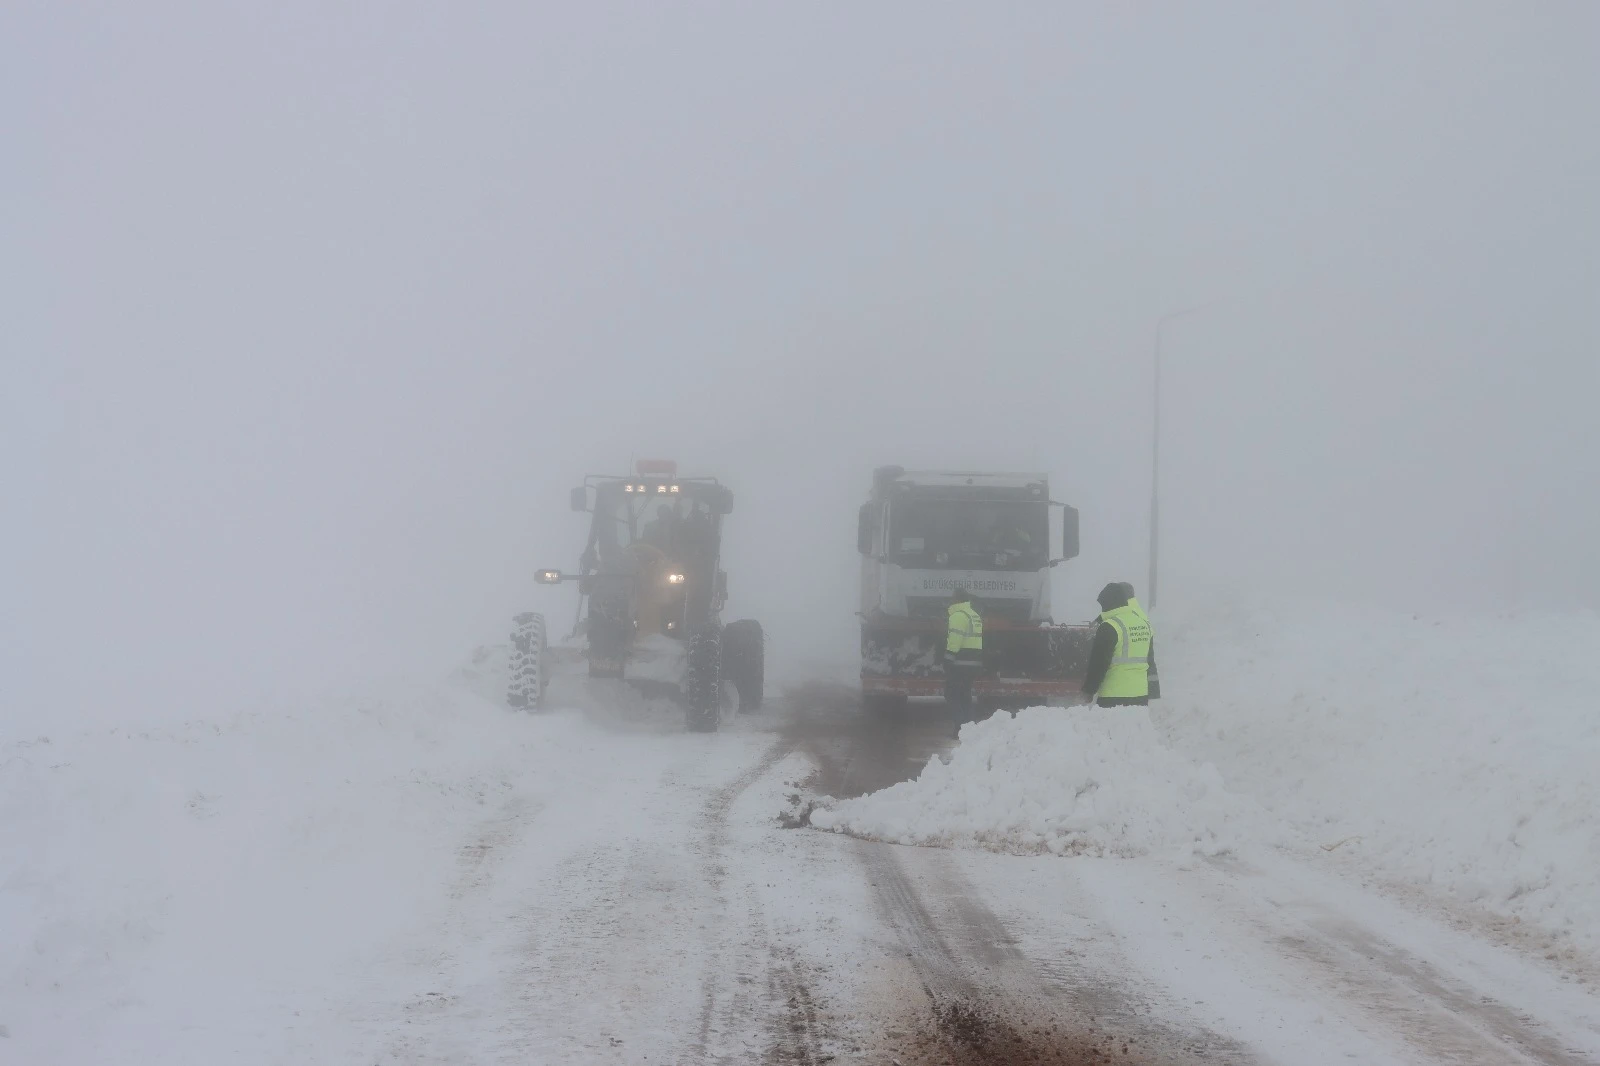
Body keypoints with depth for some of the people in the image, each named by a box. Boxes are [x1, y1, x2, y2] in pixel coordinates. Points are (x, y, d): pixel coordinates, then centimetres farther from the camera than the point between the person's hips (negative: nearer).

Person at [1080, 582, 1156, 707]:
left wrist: (1088, 691, -3)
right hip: (1141, 694, 8)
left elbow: (1099, 663, -13)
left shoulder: (1109, 628, -13)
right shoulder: (1145, 623, 11)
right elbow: (1150, 661, 19)